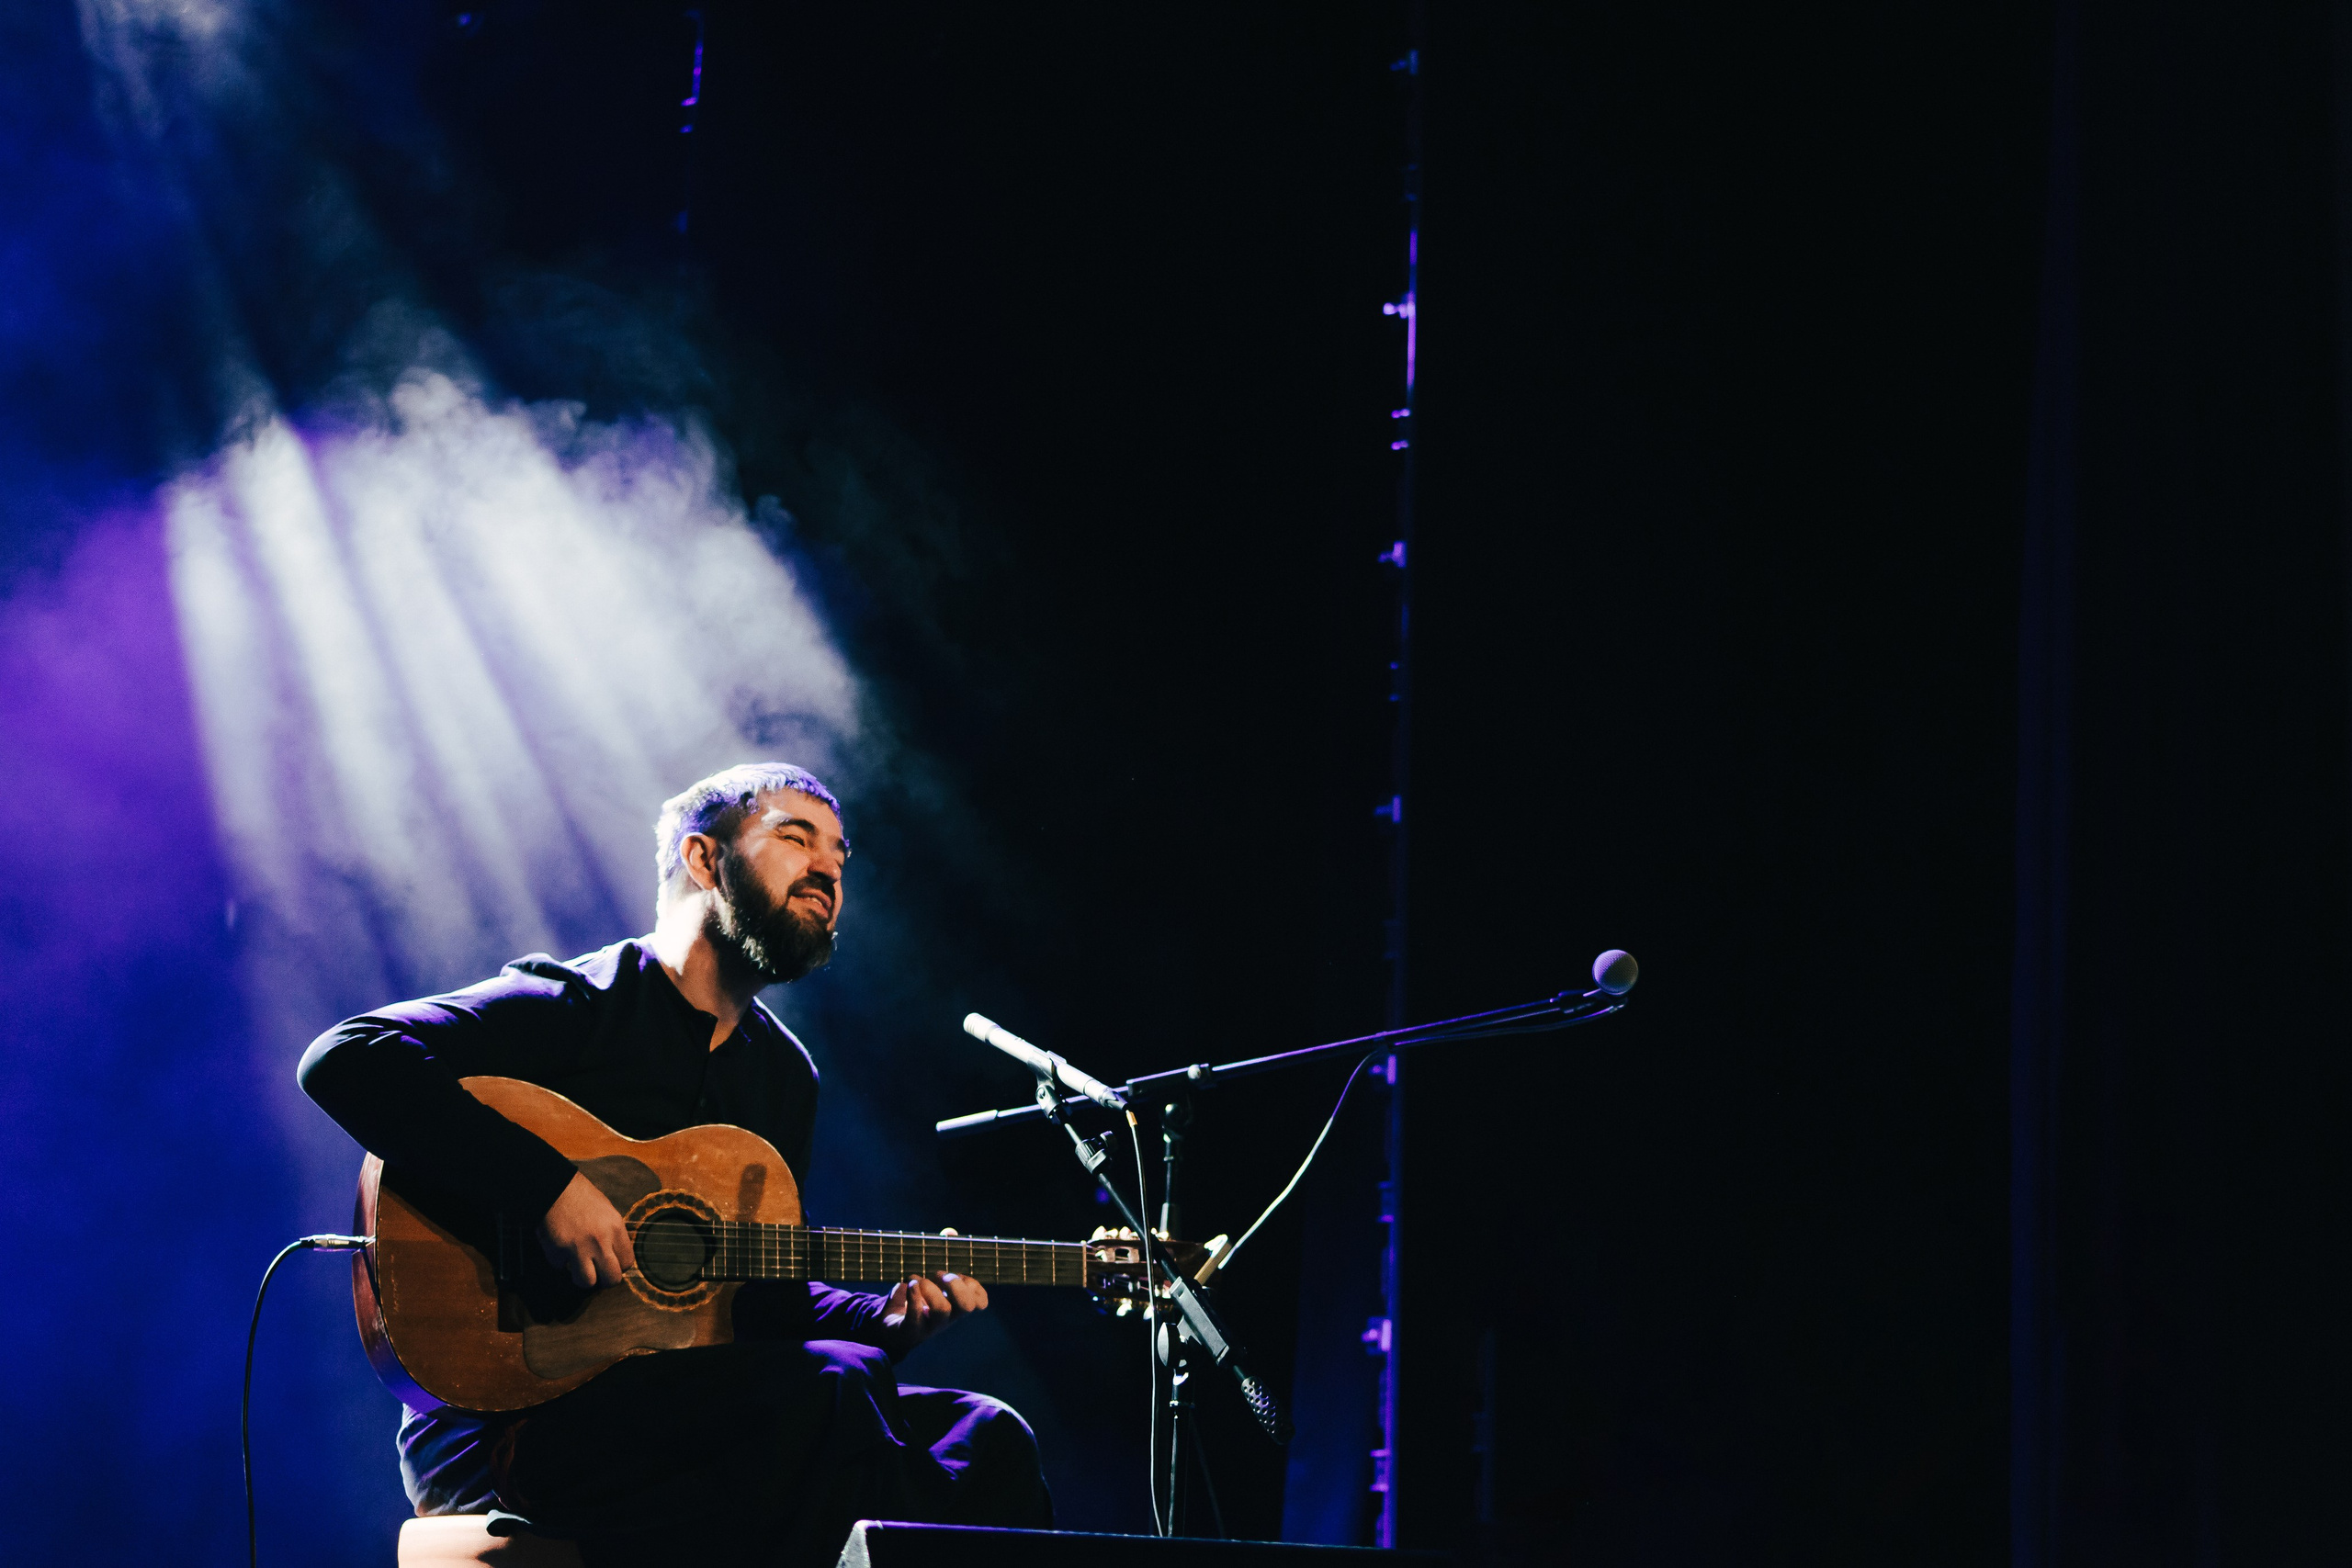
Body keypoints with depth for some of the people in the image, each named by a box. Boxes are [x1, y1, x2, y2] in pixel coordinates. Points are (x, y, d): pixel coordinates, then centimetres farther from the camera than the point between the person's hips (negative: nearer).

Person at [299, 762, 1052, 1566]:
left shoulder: (786, 1074, 20)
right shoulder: (575, 1004, -4)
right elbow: (342, 1057, -18)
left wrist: (888, 1321, 3)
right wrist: (549, 1184, -24)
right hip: (501, 1421, -7)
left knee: (988, 1440, -12)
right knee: (833, 1389, -31)